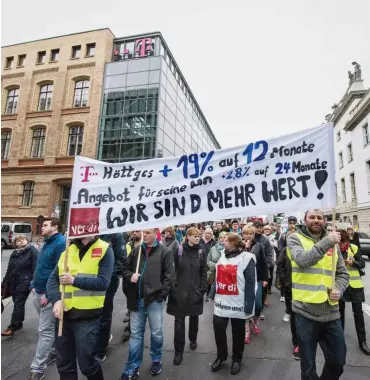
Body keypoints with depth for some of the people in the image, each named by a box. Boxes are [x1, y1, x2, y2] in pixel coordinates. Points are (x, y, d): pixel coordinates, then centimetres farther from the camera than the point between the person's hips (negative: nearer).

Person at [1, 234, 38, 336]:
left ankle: (12, 327, 5)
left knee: (18, 304, -3)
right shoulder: (14, 253, 13)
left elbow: (36, 268, -16)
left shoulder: (32, 251, -10)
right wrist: (4, 283, 17)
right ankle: (19, 323, 29)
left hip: (24, 283, -7)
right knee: (18, 304, 15)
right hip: (13, 283, 7)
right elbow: (9, 270, 20)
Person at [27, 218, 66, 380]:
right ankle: (53, 351, 39)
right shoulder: (47, 243, 12)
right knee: (50, 326, 22)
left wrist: (49, 294, -20)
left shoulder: (61, 243, -19)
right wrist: (34, 285, 13)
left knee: (45, 330, 1)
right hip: (39, 292, 9)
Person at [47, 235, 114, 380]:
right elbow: (52, 279, 5)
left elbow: (103, 282, -15)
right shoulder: (67, 249, 8)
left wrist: (74, 280, -17)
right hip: (64, 315, 5)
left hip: (87, 317, -4)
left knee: (86, 364, 9)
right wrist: (56, 300, -12)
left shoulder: (105, 249, -8)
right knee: (64, 365, 18)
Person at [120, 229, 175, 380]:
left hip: (154, 299, -3)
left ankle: (156, 360, 38)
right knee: (135, 334, 14)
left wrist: (161, 295, -11)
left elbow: (169, 276, -7)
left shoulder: (165, 252, -6)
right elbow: (125, 268, 14)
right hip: (136, 299, 3)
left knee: (156, 333, 13)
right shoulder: (136, 250, 6)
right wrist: (130, 276, -7)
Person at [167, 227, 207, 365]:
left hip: (195, 291, 2)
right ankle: (178, 351, 20)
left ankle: (193, 340, 45)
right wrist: (172, 288, -6)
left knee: (194, 317, 20)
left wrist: (202, 289, -4)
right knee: (179, 321, 4)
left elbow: (203, 272, 1)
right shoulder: (178, 250, -7)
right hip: (180, 291, -2)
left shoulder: (201, 252, -2)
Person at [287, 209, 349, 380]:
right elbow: (303, 260, -24)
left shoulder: (332, 242, 8)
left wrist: (338, 289, -6)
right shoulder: (295, 238, -6)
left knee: (338, 361, 20)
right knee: (308, 365, 13)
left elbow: (343, 273, 13)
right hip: (306, 312, -4)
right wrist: (326, 242, -27)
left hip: (331, 312, 4)